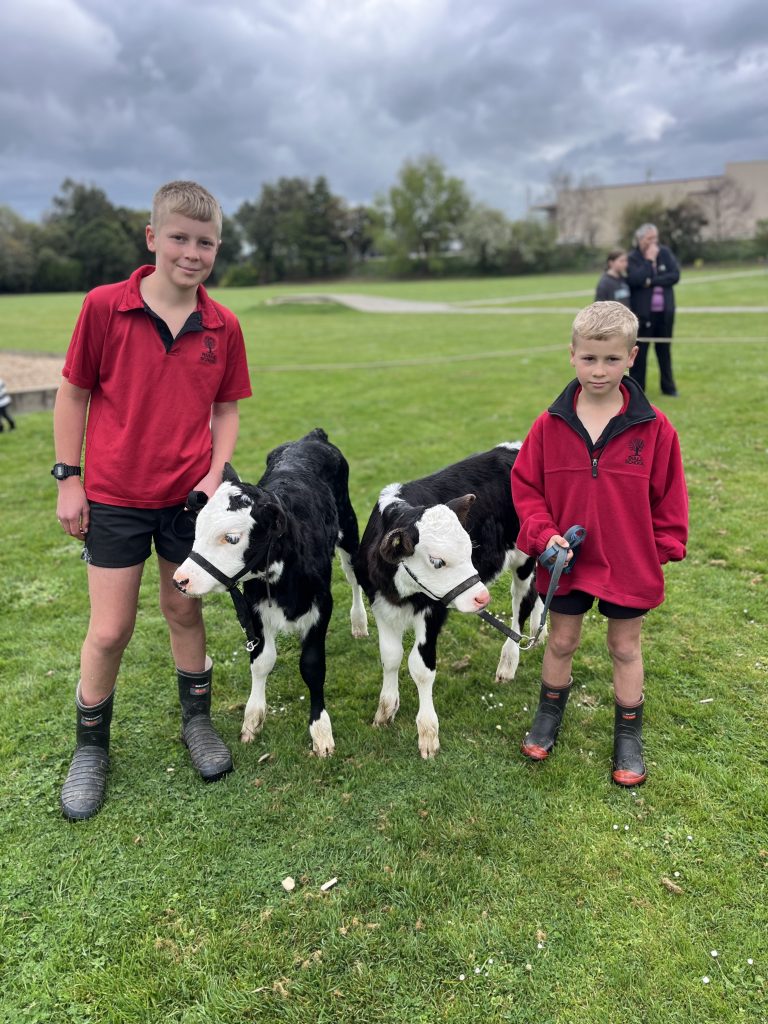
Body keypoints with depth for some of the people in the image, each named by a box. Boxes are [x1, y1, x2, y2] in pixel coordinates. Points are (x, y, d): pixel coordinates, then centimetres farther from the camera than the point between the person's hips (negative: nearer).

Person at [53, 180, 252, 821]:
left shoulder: (224, 327, -2)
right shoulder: (104, 307, -9)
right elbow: (73, 394, -2)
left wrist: (217, 473, -6)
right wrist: (68, 479, -4)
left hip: (190, 496, 2)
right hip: (114, 499, -2)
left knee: (185, 611, 15)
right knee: (110, 631, 4)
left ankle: (197, 721, 36)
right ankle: (91, 746, 28)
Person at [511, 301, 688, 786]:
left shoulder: (653, 427, -13)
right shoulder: (550, 424, -10)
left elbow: (669, 495, -3)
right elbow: (525, 485, -2)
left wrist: (662, 548, -2)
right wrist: (544, 534, -13)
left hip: (630, 564, -1)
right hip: (567, 562, 1)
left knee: (625, 647, 17)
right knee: (561, 642, 19)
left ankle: (629, 733, 36)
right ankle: (550, 714, 43)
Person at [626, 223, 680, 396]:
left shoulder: (665, 252, 5)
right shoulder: (633, 258, -4)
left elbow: (675, 275, -5)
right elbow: (635, 280, -21)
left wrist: (652, 282, -12)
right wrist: (649, 260, -14)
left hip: (664, 311, 3)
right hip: (643, 312, -3)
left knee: (664, 350, 11)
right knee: (640, 351, 0)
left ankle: (668, 387, 21)